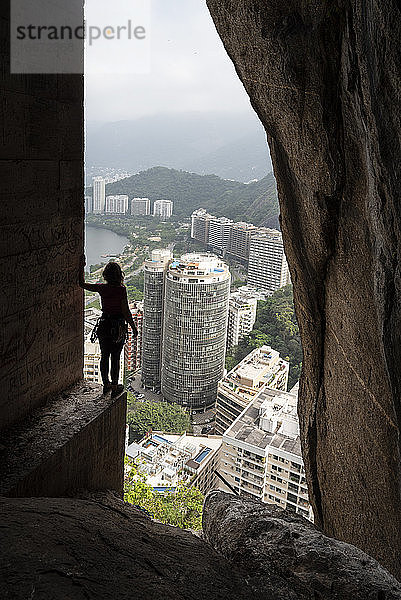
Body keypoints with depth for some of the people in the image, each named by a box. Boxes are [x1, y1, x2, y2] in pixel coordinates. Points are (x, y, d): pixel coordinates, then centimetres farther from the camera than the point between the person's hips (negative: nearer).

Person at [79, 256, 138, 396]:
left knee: (105, 356, 16)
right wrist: (133, 327, -3)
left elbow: (82, 284, 8)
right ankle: (114, 386, 16)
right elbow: (126, 312, -14)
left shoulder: (102, 288, -5)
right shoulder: (121, 289, -14)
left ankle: (106, 384, 28)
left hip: (104, 325, 3)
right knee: (115, 358, 6)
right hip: (118, 326, -3)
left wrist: (82, 266, 17)